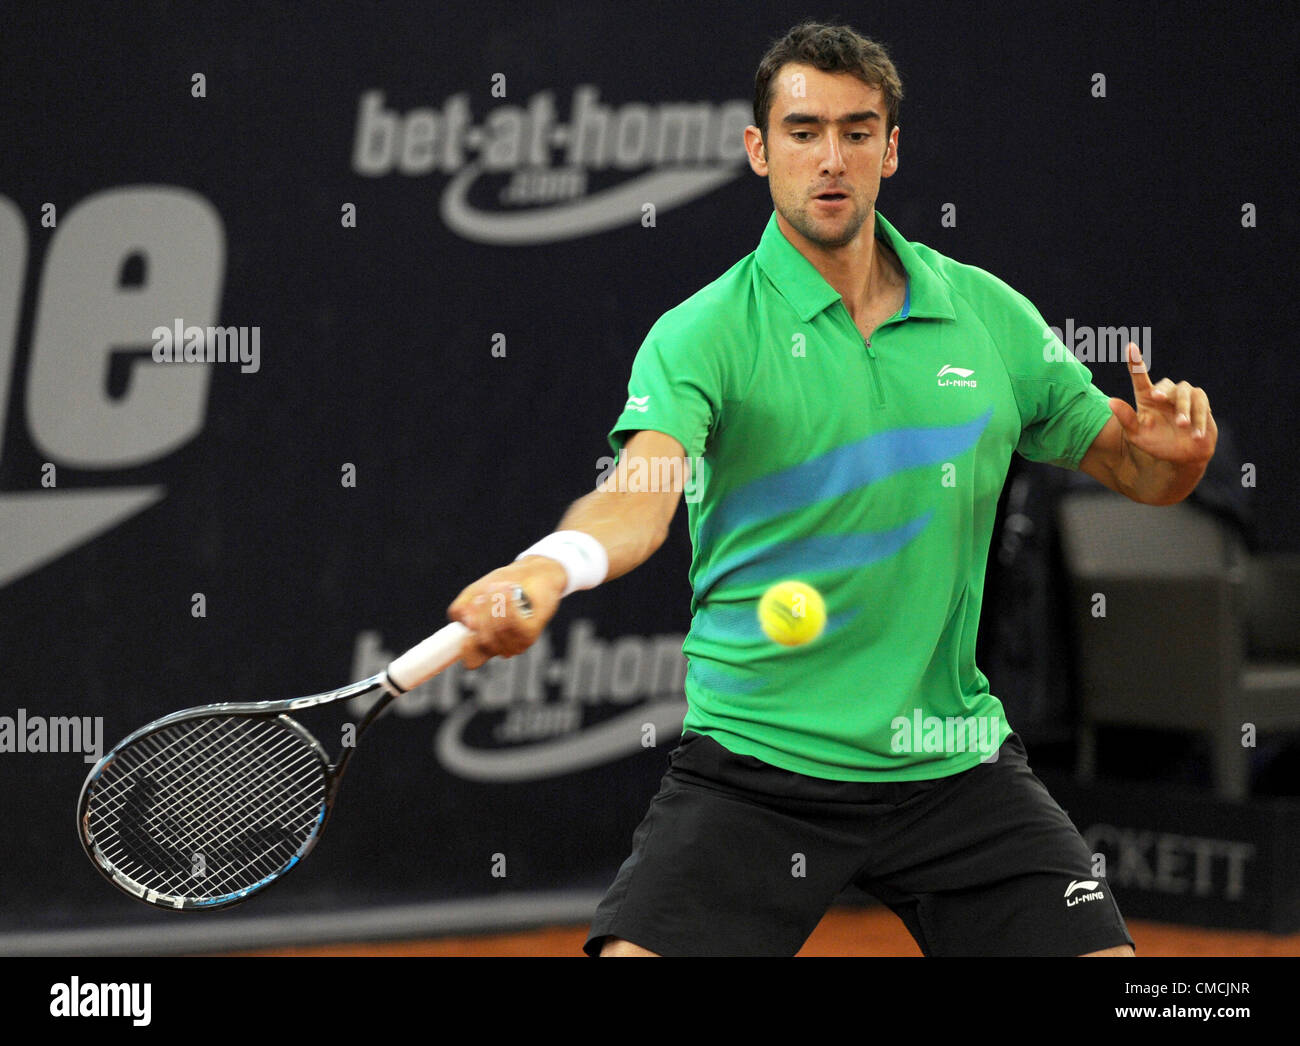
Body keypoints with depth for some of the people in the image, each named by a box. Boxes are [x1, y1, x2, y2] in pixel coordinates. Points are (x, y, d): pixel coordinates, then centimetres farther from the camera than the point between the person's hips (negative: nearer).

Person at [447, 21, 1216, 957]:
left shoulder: (987, 314, 5)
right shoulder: (702, 335, -7)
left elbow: (1137, 474, 14)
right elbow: (643, 493, -25)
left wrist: (1176, 449, -11)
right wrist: (552, 565, -47)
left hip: (954, 763, 3)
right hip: (751, 767, -3)